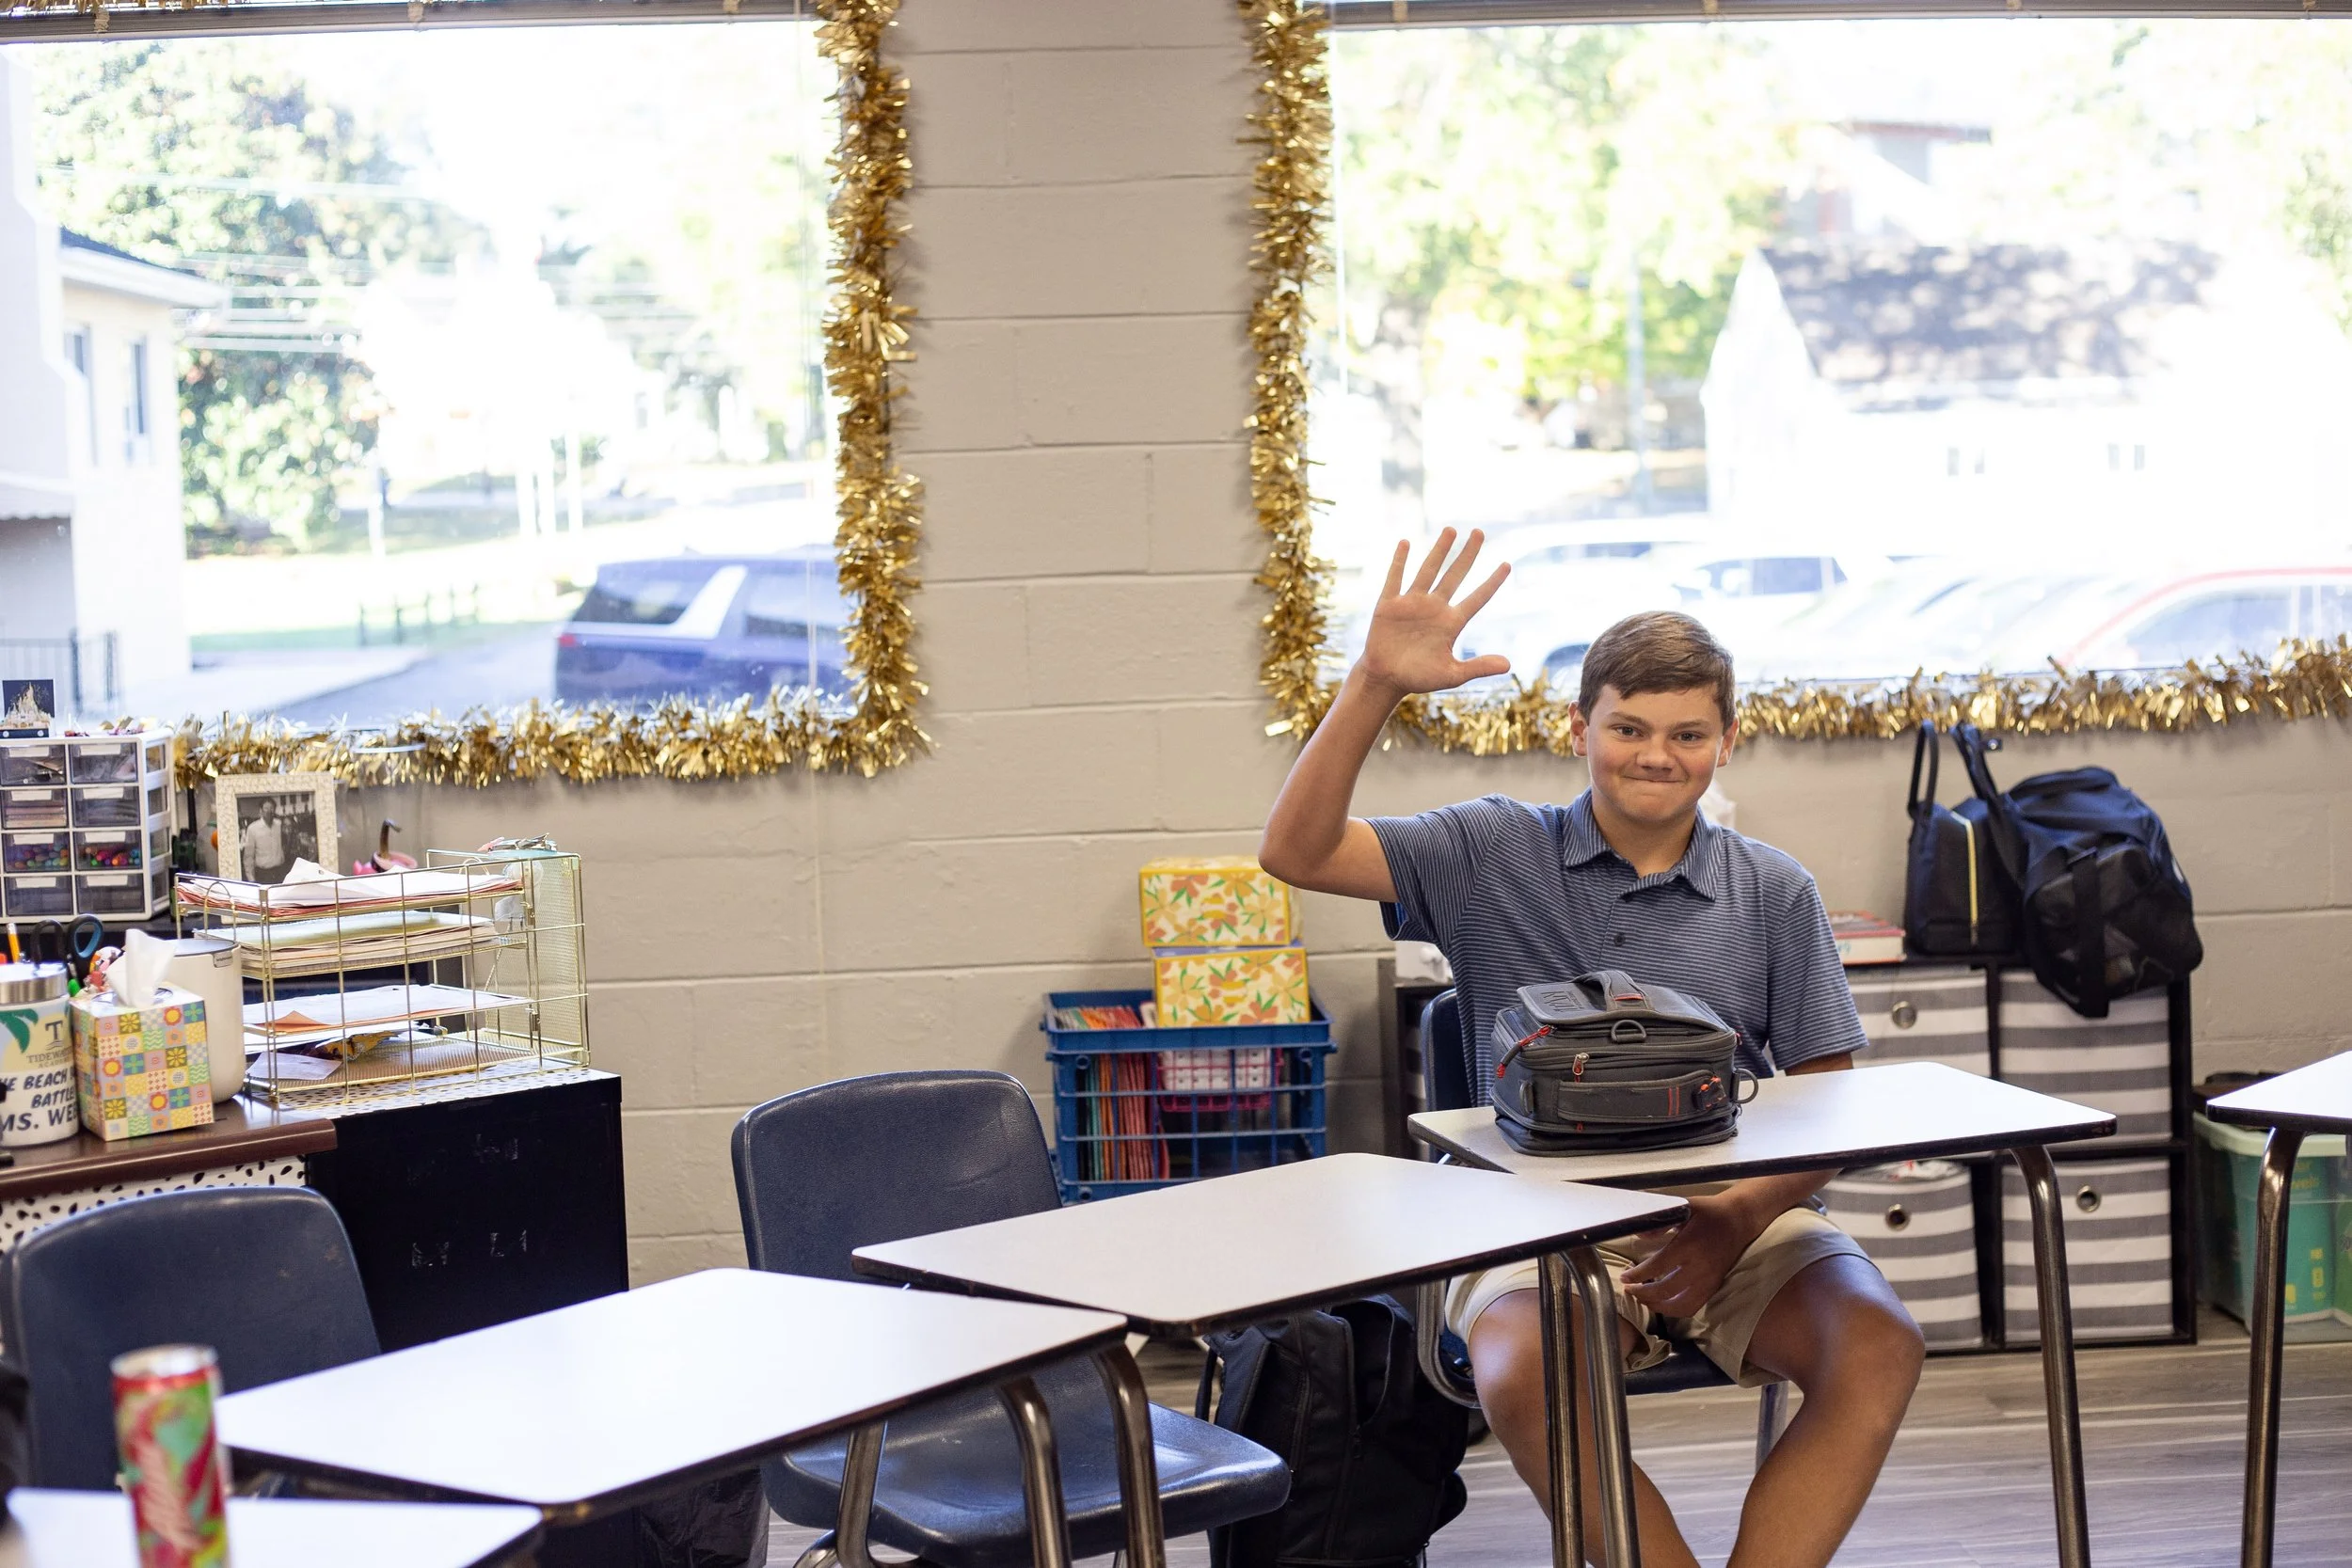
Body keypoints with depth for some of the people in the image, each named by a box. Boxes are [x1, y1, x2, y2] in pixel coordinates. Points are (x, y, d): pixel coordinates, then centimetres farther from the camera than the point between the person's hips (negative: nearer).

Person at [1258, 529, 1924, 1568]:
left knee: (1880, 1347, -28)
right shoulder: (1496, 854, 7)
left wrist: (1737, 1217, -11)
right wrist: (1376, 686, -16)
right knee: (1522, 1373, -35)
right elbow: (1297, 851, -3)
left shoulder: (1774, 894, 10)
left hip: (1737, 1217, 2)